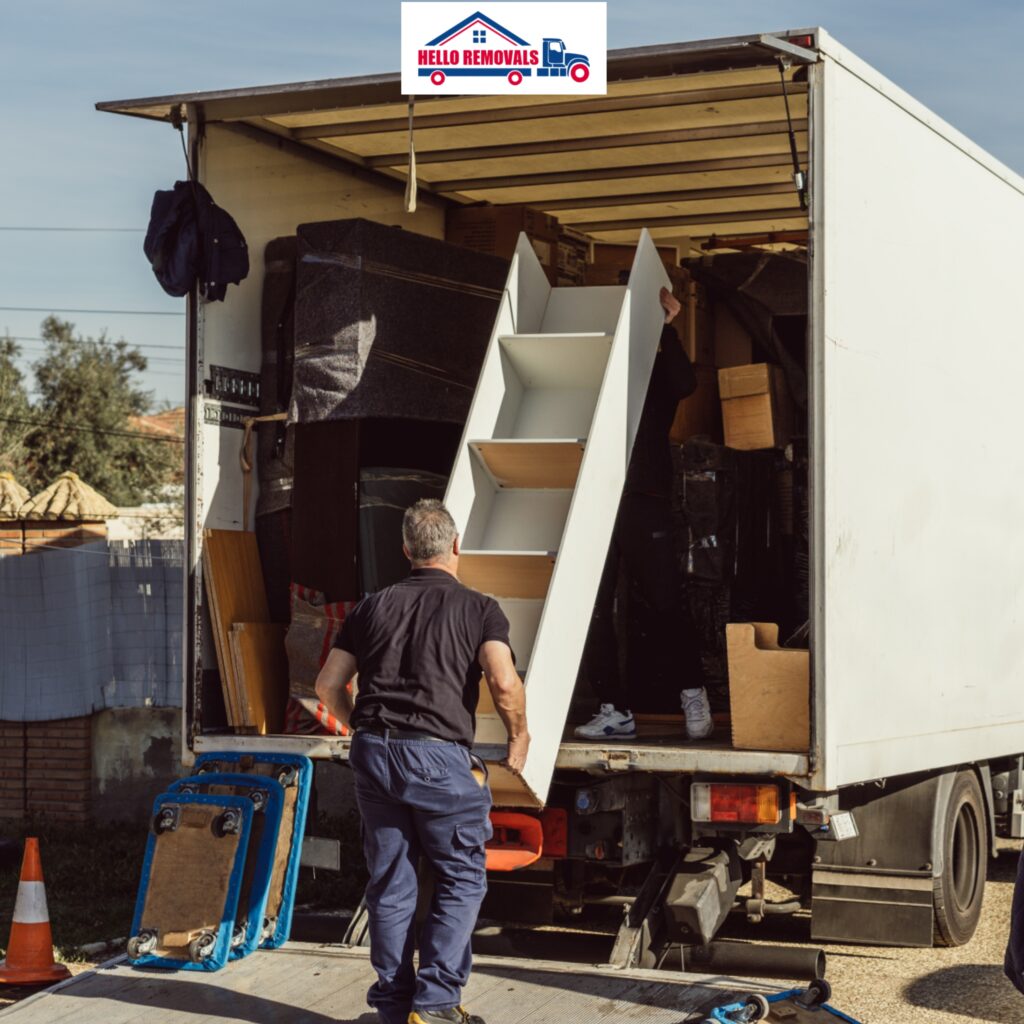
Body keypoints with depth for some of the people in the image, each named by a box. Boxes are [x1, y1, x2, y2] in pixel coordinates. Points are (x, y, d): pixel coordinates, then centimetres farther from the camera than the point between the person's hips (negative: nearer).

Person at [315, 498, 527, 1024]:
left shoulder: (373, 606, 13)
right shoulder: (478, 608, 1)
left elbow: (329, 685, 12)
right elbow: (504, 683, -14)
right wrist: (518, 734, 3)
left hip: (373, 754, 4)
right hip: (439, 757, -4)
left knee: (390, 883, 12)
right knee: (461, 880, 8)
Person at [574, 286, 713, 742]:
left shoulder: (658, 371, 10)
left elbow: (685, 384, -10)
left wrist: (666, 328, -10)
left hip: (644, 502, -3)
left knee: (662, 603, -5)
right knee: (591, 610, -1)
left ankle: (692, 692, 12)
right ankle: (616, 710, 4)